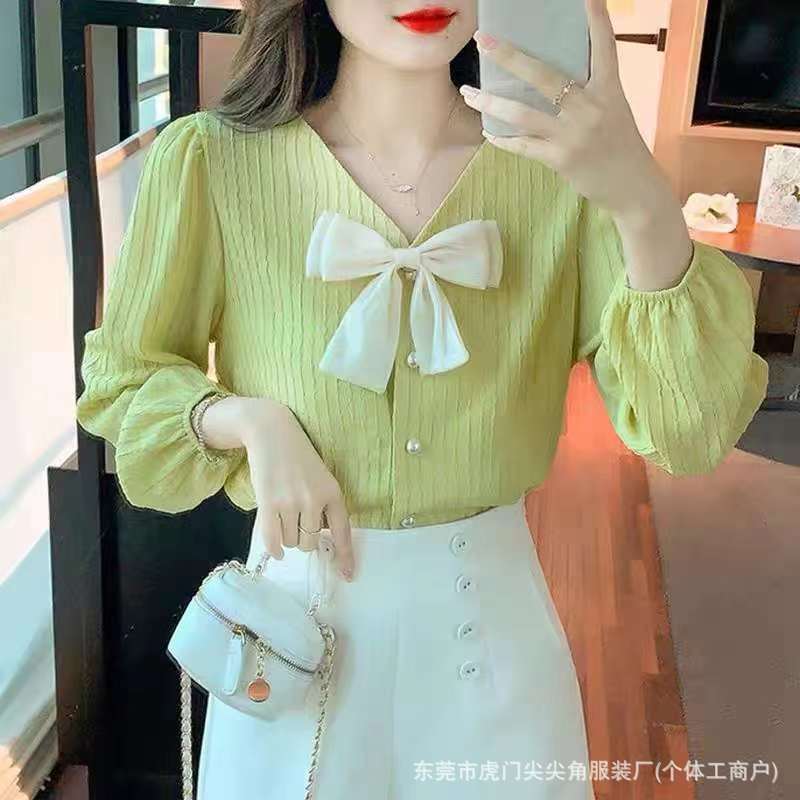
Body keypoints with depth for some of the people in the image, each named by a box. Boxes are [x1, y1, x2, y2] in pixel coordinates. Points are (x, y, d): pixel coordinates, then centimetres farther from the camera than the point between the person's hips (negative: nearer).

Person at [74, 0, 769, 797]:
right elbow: (121, 380, 0)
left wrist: (643, 201, -32)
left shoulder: (565, 156, -11)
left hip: (494, 609, 1)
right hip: (301, 600, 0)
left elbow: (691, 428, -17)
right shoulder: (208, 160, -14)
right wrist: (249, 420, -19)